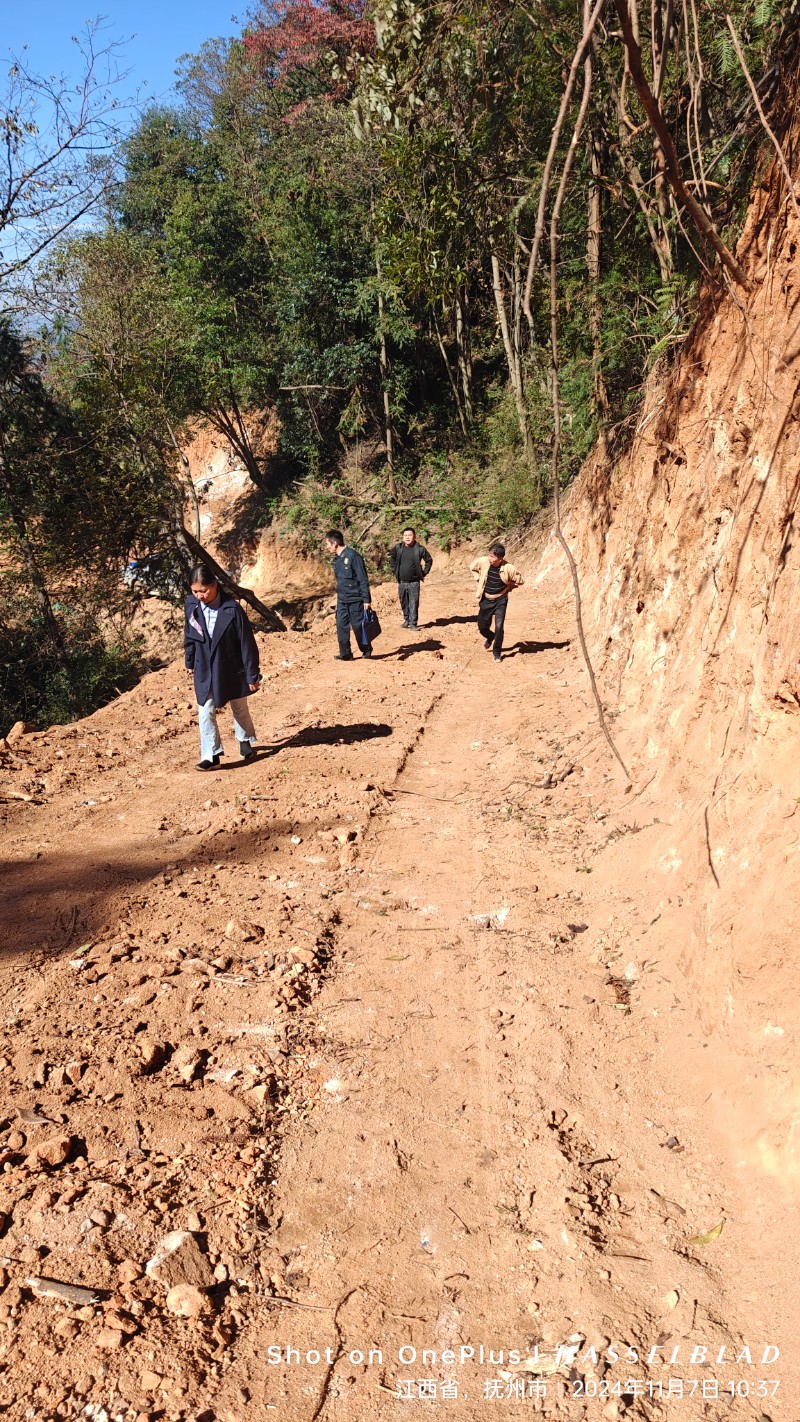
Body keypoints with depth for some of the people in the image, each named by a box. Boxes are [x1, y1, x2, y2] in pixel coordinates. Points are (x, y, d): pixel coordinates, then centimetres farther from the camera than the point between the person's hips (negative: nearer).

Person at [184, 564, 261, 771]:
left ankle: (245, 740, 43)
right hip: (204, 670, 2)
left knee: (240, 708, 18)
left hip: (232, 669, -2)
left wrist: (252, 675, -13)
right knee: (205, 712, -2)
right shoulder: (191, 605, -10)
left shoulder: (231, 609, -22)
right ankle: (211, 755, 8)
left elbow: (247, 642, -16)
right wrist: (190, 662, 16)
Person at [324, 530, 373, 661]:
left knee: (358, 626, 2)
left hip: (355, 599, -7)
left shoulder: (352, 556, -16)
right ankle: (345, 654, 10)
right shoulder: (336, 559, 9)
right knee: (341, 626, 3)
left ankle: (366, 650, 22)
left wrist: (366, 599, -16)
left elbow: (363, 579, -15)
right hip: (341, 600, 7)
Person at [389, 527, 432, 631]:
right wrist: (394, 570, 13)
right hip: (401, 582, 3)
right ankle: (406, 620, 27)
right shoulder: (398, 548, 0)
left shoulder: (420, 549, -6)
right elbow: (392, 558, 20)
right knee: (404, 603, 11)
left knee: (414, 603, -3)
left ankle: (413, 623, 2)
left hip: (414, 582, -3)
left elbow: (429, 560, 7)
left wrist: (424, 572, 2)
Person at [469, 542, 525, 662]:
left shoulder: (508, 568, -21)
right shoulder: (483, 562, -14)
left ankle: (497, 652, 9)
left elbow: (520, 580, -4)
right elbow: (472, 567, 9)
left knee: (499, 627, -11)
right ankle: (490, 637, 46)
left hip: (500, 600, -3)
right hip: (485, 600, 3)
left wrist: (507, 588, -3)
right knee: (482, 626, 10)